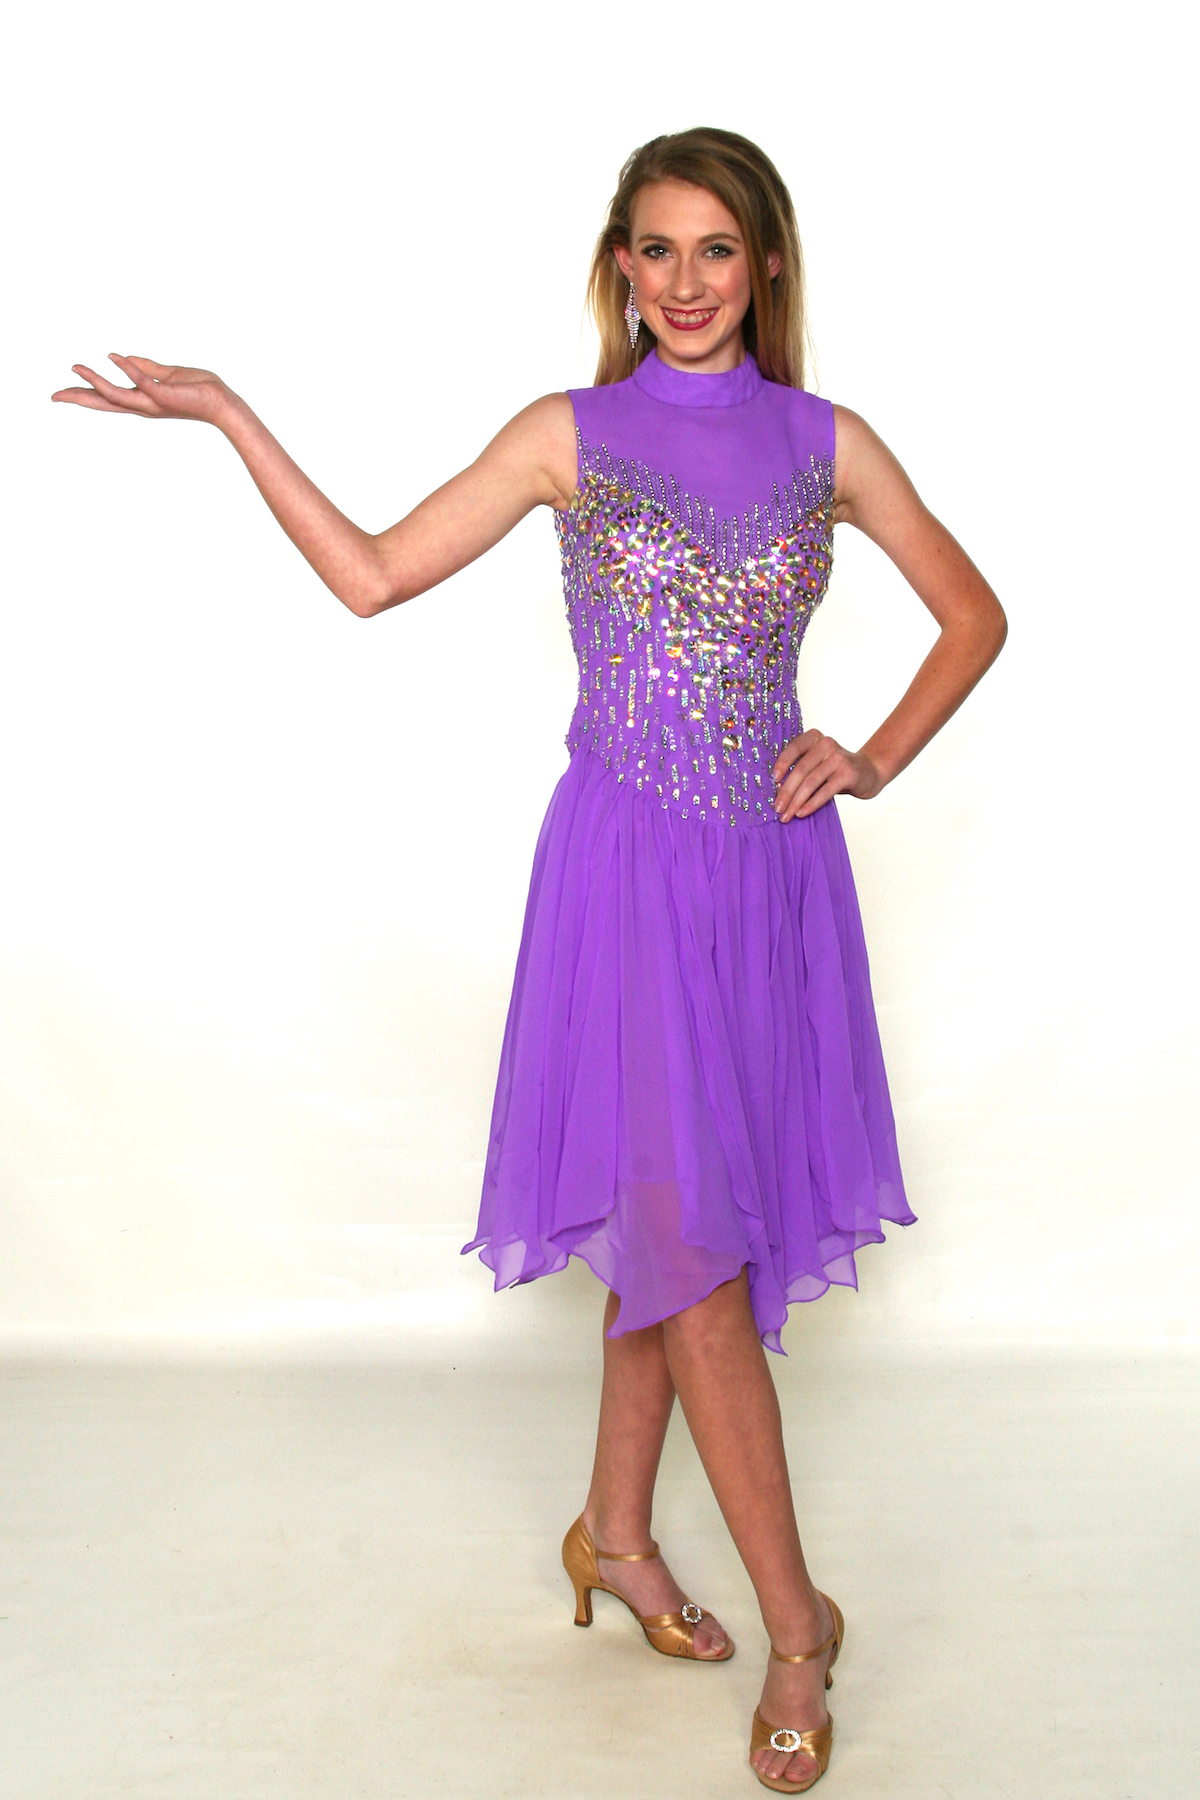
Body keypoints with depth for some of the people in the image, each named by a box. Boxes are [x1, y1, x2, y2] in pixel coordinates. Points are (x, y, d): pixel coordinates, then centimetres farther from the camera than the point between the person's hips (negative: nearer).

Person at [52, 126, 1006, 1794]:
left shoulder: (828, 443, 5)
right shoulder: (570, 435, 0)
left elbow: (975, 615, 13)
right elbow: (371, 575, 0)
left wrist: (874, 759, 2)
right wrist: (230, 416, -3)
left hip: (772, 864, 3)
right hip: (630, 862, -3)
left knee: (679, 1220, 12)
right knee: (689, 1227, -5)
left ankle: (616, 1529, 31)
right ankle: (795, 1617, 7)